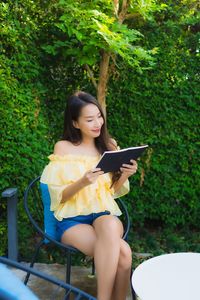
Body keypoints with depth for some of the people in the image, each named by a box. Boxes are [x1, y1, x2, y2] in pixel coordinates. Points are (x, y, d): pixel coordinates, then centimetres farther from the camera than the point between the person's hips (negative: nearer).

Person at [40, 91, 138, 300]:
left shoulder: (109, 145, 7)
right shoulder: (63, 147, -3)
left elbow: (114, 192, 12)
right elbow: (58, 196, -5)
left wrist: (124, 176, -10)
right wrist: (82, 182, -24)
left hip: (104, 214, 3)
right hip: (72, 219, -3)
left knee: (110, 226, -37)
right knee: (123, 253, -33)